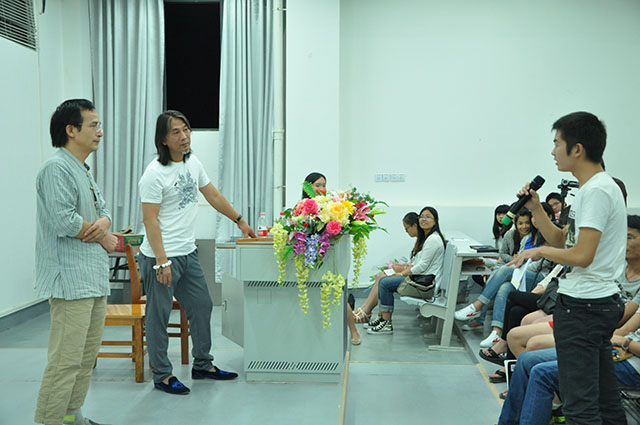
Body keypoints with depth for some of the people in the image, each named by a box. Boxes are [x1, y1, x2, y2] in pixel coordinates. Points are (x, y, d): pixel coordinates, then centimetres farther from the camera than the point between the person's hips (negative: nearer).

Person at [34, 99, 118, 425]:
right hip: (71, 280, -10)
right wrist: (103, 238, -6)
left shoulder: (83, 170, 19)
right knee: (66, 359, -9)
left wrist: (102, 223, -7)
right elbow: (64, 221, -22)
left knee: (87, 356, 15)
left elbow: (103, 209, 18)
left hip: (94, 280, 10)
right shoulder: (57, 168, -12)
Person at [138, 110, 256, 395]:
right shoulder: (155, 174, -15)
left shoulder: (193, 163, 9)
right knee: (159, 316, 1)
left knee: (202, 307, 15)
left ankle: (203, 365, 30)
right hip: (161, 256, -8)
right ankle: (162, 376, 13)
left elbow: (213, 195, 21)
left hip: (188, 253, 9)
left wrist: (239, 221, 25)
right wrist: (161, 261, -22)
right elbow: (150, 220, -18)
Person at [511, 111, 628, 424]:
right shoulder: (597, 187, 16)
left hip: (583, 306, -11)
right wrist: (536, 210, 10)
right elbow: (564, 242, 19)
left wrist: (541, 251, -8)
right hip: (600, 302, 11)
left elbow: (582, 255, -24)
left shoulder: (596, 190, -16)